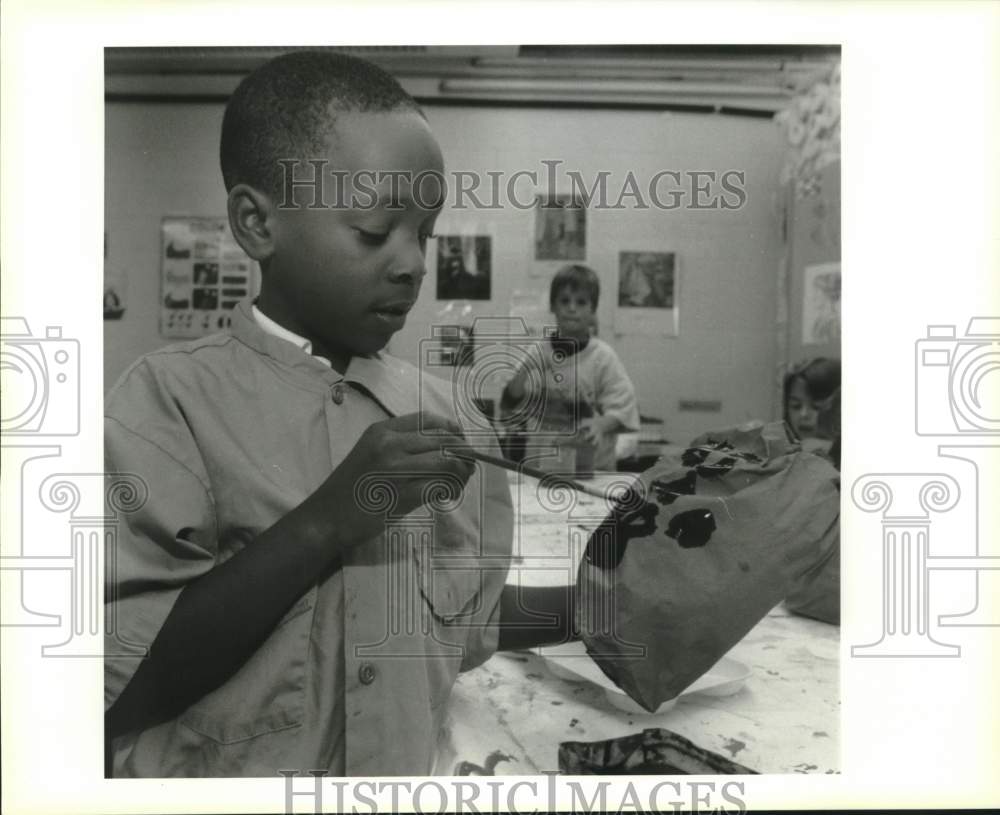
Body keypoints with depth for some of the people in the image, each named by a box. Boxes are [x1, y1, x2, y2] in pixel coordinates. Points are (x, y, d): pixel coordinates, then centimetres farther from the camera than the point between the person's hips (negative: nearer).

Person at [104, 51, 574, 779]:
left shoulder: (434, 414, -1)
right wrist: (325, 521, -22)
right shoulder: (172, 398, -11)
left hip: (415, 767, 3)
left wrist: (592, 609, -3)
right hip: (224, 776, -2)